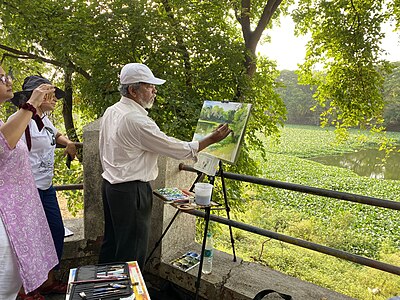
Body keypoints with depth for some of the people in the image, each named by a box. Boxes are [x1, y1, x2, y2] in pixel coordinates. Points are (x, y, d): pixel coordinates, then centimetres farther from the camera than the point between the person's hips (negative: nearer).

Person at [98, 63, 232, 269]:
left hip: (109, 184, 10)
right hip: (131, 191, -10)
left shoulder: (110, 112, 7)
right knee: (132, 251, 4)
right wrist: (212, 139, -11)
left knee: (111, 242, 22)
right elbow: (177, 149, -18)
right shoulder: (137, 121, -22)